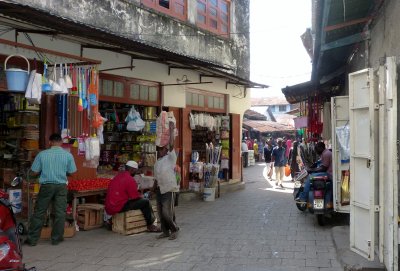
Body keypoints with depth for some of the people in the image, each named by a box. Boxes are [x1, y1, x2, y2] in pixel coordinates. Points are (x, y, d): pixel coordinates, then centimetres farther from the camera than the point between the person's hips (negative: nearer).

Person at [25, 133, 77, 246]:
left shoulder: (42, 154, -5)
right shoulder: (68, 155, -4)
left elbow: (34, 172, -1)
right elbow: (71, 172, 2)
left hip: (46, 185, 0)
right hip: (61, 186, 0)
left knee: (39, 212, 9)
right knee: (60, 213, 9)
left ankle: (32, 239, 15)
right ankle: (56, 238, 15)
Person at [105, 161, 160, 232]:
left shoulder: (118, 176, 14)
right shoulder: (129, 179, -15)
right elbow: (135, 196, -13)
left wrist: (139, 195, 19)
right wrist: (141, 196, 9)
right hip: (120, 207, -10)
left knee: (141, 200, 22)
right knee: (146, 202, -2)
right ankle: (150, 226, 10)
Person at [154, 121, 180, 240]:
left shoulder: (170, 158, -5)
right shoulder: (157, 162, 16)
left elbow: (171, 145, -17)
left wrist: (171, 129, -20)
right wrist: (155, 186, 17)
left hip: (169, 189, -7)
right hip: (159, 190, 7)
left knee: (167, 212, -9)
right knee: (161, 212, 9)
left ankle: (174, 230, 10)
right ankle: (165, 231, 21)